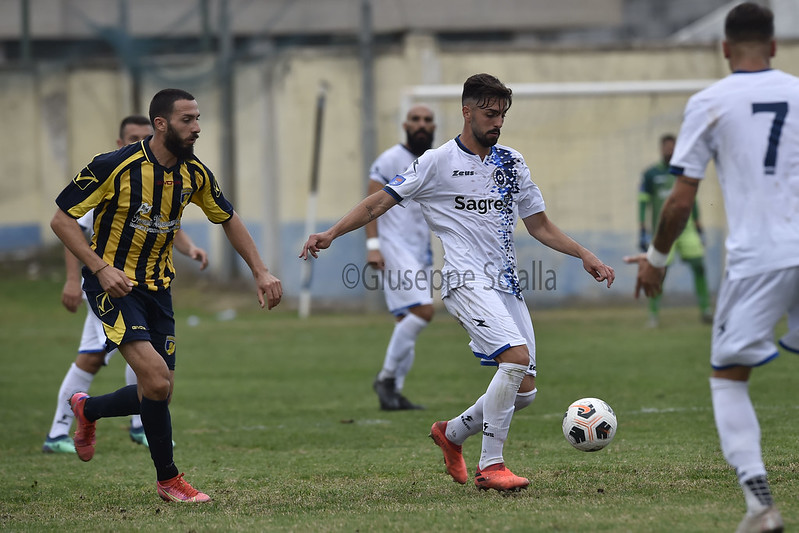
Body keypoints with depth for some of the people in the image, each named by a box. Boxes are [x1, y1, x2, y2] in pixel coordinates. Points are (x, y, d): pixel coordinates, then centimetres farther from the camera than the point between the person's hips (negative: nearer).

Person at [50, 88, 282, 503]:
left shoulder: (195, 174, -2)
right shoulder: (115, 166, -19)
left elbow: (228, 219, 15)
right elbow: (62, 219, -13)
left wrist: (260, 272, 7)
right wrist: (101, 268, -24)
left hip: (157, 287, 6)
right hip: (113, 283, -6)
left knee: (159, 393, 4)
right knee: (156, 379, -22)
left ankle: (87, 409, 34)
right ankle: (168, 479, -6)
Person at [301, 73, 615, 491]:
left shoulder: (511, 162, 16)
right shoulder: (438, 162, -1)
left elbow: (539, 226, 22)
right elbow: (380, 202, 0)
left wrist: (585, 256, 11)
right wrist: (331, 234, -12)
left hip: (507, 285, 7)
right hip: (467, 281, -7)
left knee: (524, 390, 1)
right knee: (517, 356, -27)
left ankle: (452, 433, 27)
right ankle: (490, 466, -20)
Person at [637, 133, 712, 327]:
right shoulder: (650, 174, 2)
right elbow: (643, 203, 0)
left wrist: (698, 229, 16)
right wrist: (643, 232, -7)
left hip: (686, 228, 3)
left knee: (699, 266, -8)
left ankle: (705, 310, -1)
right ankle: (654, 314, 6)